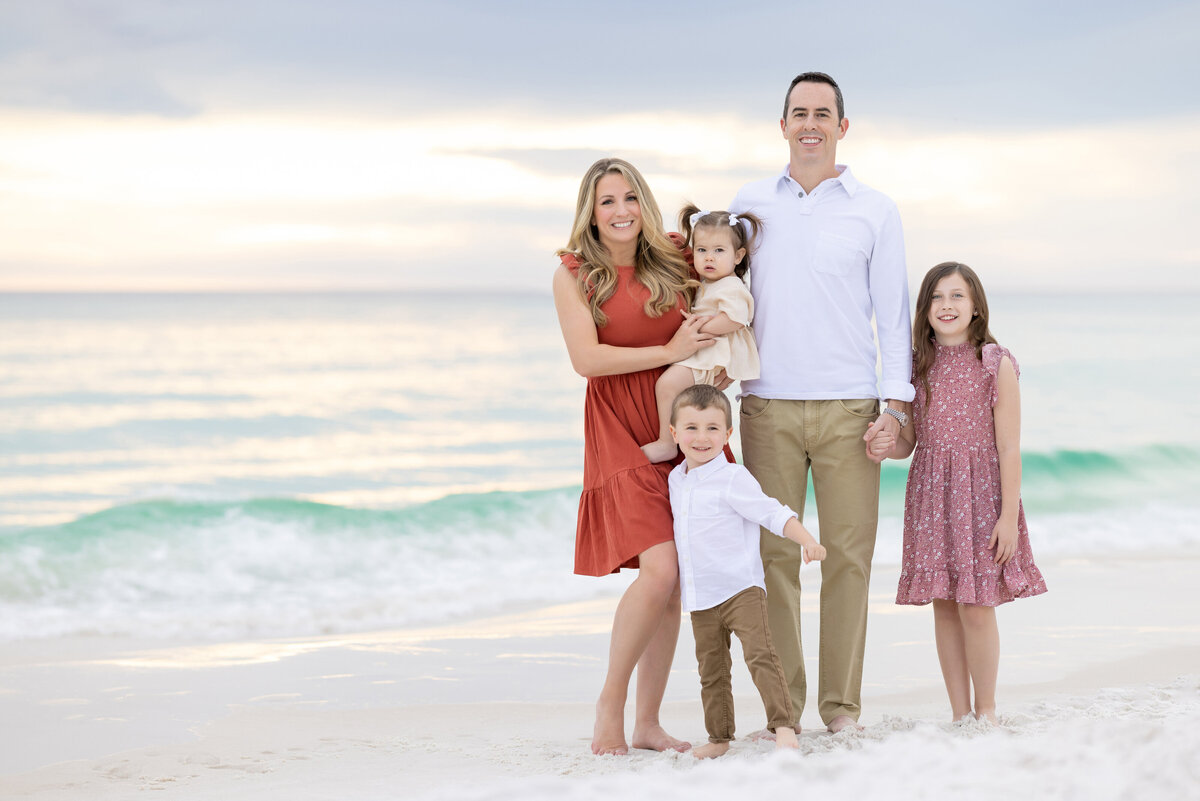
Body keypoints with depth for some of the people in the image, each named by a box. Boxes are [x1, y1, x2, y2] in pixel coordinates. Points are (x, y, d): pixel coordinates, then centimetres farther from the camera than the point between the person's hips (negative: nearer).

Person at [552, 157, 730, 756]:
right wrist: (669, 352, -16)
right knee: (659, 570, -19)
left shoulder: (672, 265, 9)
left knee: (674, 583, 3)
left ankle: (648, 724, 13)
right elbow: (586, 358, -10)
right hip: (621, 432, -4)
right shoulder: (573, 274, 0)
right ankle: (610, 705, 0)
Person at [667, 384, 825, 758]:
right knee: (711, 670, 13)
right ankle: (719, 737, 24)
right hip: (700, 599, 7)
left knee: (760, 655, -19)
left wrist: (807, 540, -27)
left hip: (741, 590, -7)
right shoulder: (676, 479, 11)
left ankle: (783, 727, -23)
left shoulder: (733, 478, -10)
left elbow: (773, 513, -14)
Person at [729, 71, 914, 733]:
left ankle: (843, 705, 6)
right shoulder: (750, 204, 12)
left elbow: (893, 311, 6)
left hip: (849, 407, -1)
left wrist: (896, 403, -2)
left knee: (849, 554, -2)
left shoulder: (874, 211, 8)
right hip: (769, 406, 1)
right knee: (775, 554, -1)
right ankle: (783, 705, 5)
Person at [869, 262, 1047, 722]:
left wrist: (1009, 515, -11)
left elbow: (1008, 447, -7)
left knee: (976, 608, -4)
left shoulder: (996, 365, -6)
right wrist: (886, 447, -13)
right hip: (930, 495, 4)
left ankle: (986, 712, 12)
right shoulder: (917, 367, 5)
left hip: (979, 494, -4)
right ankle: (959, 713, 16)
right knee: (943, 606, 7)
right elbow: (908, 442, 10)